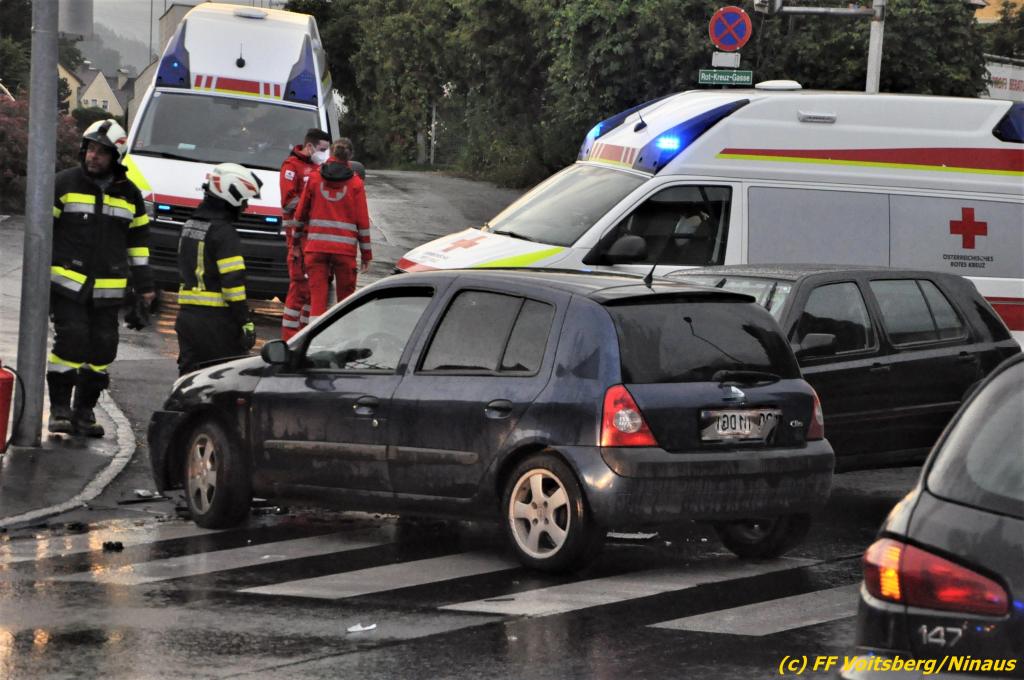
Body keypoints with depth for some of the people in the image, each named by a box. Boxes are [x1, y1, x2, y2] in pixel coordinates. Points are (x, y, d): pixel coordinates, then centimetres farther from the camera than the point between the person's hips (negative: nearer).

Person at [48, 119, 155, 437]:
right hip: (67, 283, -3)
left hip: (108, 289, 4)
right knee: (71, 342, -13)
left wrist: (144, 283, 16)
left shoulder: (129, 194, 10)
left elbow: (138, 239, 19)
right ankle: (59, 409, -5)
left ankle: (85, 411, 13)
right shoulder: (64, 184, 0)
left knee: (102, 349, 2)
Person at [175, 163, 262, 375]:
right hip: (216, 319, -8)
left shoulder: (190, 226, 15)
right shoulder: (223, 233, -14)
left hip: (187, 315, 8)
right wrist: (245, 322, -15)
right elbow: (233, 281, -18)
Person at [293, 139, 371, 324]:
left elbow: (300, 213, 11)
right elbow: (362, 221, 0)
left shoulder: (314, 179, 4)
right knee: (346, 296, 11)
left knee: (317, 295, -1)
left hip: (316, 246, 1)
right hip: (345, 249, -1)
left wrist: (297, 239, 26)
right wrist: (366, 254, 6)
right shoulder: (355, 183, 1)